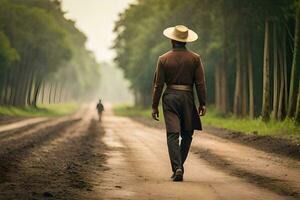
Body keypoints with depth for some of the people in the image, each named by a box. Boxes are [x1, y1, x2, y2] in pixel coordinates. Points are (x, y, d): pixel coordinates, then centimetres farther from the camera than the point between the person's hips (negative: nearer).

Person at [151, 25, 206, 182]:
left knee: (172, 134, -2)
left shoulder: (163, 59, -1)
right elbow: (200, 83, -2)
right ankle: (179, 165, 15)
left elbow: (158, 84, 0)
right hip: (187, 97, 1)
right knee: (187, 134, 14)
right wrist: (202, 103, 4)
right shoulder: (195, 58, 0)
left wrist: (154, 106, 4)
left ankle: (177, 168, -13)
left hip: (170, 98, 0)